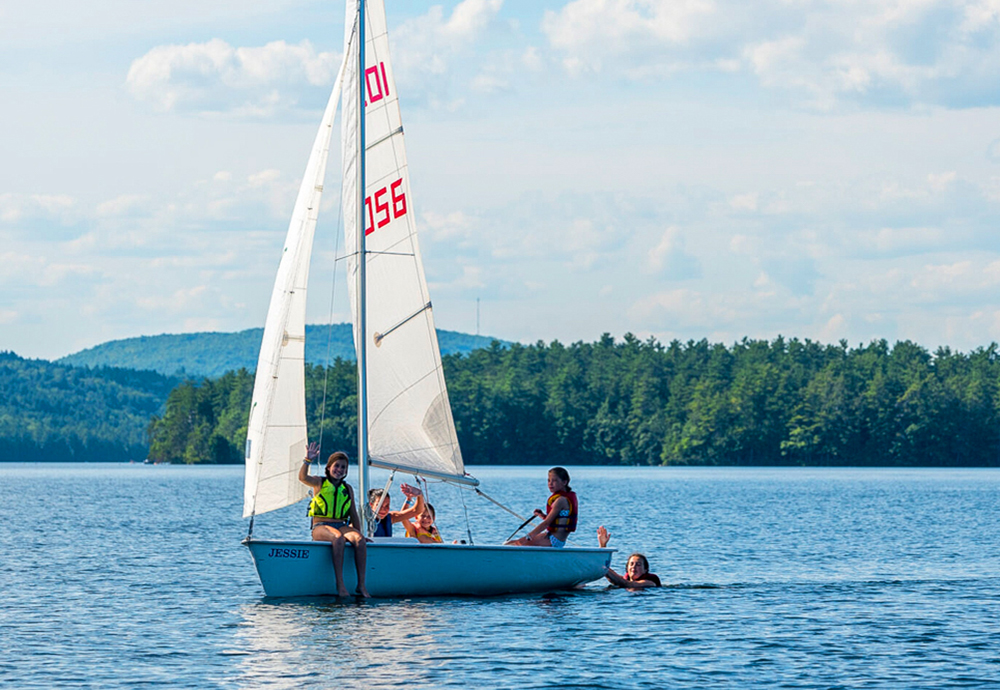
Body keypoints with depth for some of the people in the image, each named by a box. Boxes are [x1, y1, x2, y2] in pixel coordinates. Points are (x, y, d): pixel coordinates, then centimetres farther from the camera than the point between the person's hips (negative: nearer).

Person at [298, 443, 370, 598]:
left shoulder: (347, 489, 19)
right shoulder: (319, 483, 8)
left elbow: (354, 515, 19)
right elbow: (303, 477, -13)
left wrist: (358, 534, 8)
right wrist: (308, 460, -27)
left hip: (342, 526, 4)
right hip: (320, 527, -4)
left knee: (359, 539, -30)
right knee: (338, 538, -38)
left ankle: (361, 585, -34)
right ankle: (340, 585, -42)